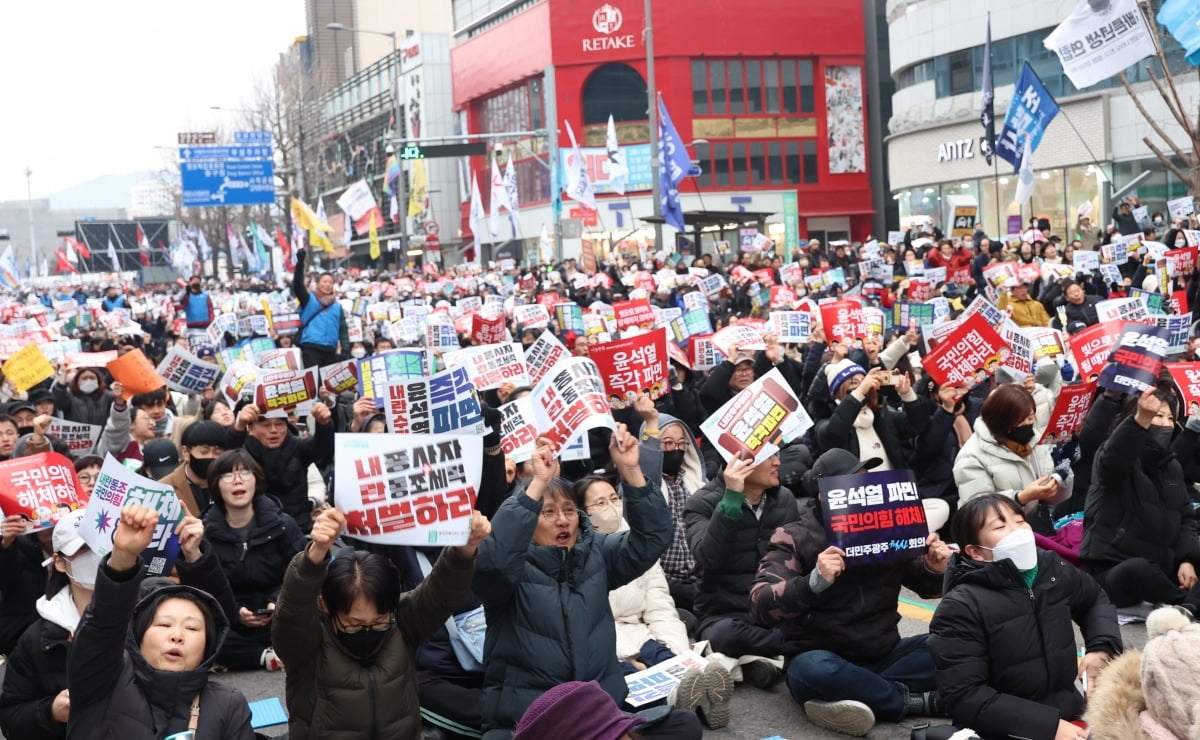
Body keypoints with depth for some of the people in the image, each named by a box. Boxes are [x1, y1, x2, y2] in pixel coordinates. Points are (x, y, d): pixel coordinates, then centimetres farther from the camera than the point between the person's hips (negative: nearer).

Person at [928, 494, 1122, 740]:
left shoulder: (1052, 568, 4)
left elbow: (1095, 599, 26)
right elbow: (964, 697, -19)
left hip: (1070, 715, 7)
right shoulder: (960, 608, -14)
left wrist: (1101, 648, 8)